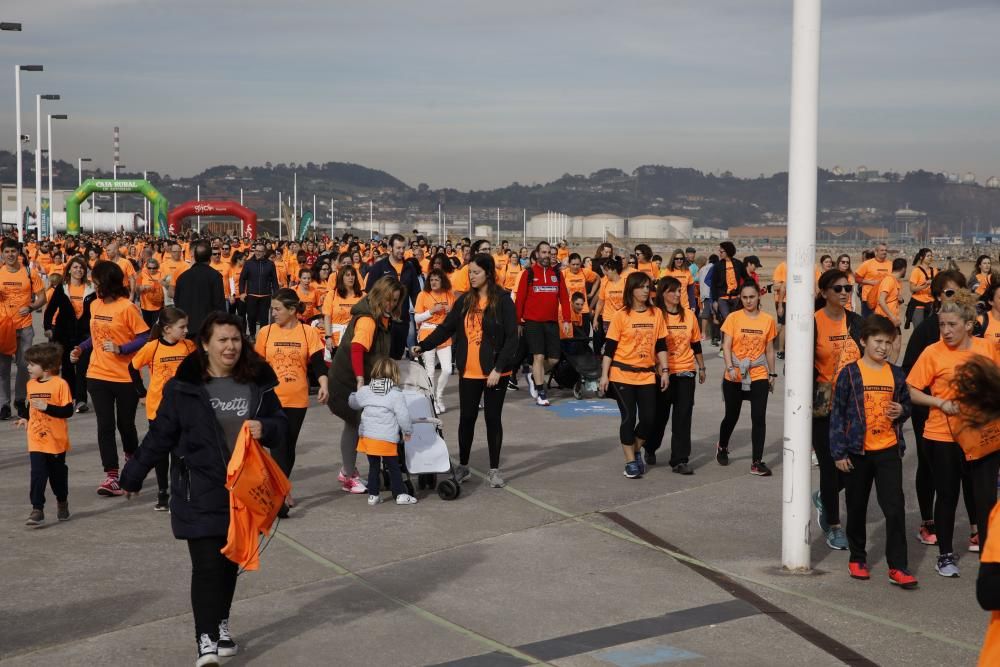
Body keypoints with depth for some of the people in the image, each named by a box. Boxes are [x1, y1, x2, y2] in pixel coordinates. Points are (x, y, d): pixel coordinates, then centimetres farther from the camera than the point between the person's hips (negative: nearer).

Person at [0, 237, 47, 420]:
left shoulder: (30, 273, -2)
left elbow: (41, 297, 1)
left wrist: (31, 307, -17)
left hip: (24, 327, -1)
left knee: (24, 365, 4)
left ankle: (20, 400, 20)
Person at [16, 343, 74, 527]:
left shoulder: (60, 384, -14)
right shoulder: (31, 384, 5)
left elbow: (68, 411, -16)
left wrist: (47, 407, -25)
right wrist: (26, 418, 2)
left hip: (56, 441, -3)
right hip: (36, 441, 3)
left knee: (58, 474, 14)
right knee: (37, 475, -6)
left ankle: (62, 501, 36)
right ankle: (37, 510, -6)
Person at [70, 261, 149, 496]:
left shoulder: (127, 307, -13)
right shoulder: (95, 305, 7)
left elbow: (145, 338, -13)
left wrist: (120, 349, -23)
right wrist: (81, 348, 6)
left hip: (125, 377, -5)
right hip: (98, 375, 5)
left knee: (125, 424, 10)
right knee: (105, 425, -2)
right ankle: (111, 477, -1)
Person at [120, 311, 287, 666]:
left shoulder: (258, 382, 1)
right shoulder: (183, 387, -8)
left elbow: (280, 422, 9)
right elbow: (161, 435, 0)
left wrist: (265, 428, -14)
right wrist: (134, 475, 5)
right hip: (200, 493, -3)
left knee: (231, 559, 15)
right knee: (207, 564, -8)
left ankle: (220, 624, 33)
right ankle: (205, 638, -4)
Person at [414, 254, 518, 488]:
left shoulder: (502, 301, -8)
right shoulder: (465, 300, 7)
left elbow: (512, 337, -11)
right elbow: (446, 328, 9)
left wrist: (498, 369, -16)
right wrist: (423, 346, -3)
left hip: (494, 372, -4)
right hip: (468, 372, 4)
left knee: (493, 418, 6)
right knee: (467, 418, 9)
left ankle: (494, 470, 15)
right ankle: (463, 466, 23)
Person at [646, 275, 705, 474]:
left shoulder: (689, 315, 6)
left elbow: (696, 344, 15)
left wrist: (701, 368, 17)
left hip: (685, 372, 3)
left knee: (683, 416, -3)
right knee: (660, 414, 10)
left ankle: (680, 460, 0)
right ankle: (650, 449, 36)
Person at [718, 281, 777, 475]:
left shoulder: (768, 320, 1)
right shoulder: (733, 318, -3)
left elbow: (769, 350, 9)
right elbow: (726, 346, -7)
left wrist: (772, 374, 11)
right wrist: (730, 368, -20)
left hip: (759, 376, 0)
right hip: (734, 377, 0)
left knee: (759, 418, -8)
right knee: (732, 416, 14)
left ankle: (757, 462, -3)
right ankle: (722, 448, 42)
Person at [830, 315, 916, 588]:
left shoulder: (896, 375, 4)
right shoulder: (850, 373, -6)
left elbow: (906, 405, 18)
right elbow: (837, 414, -5)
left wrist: (902, 411, -8)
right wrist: (839, 452, -8)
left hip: (889, 450, 2)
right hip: (857, 452, -2)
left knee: (895, 508, -5)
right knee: (856, 507, 11)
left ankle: (897, 567, -1)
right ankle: (857, 558, 28)